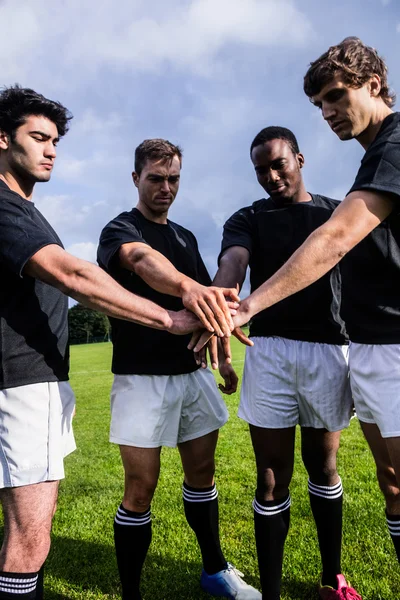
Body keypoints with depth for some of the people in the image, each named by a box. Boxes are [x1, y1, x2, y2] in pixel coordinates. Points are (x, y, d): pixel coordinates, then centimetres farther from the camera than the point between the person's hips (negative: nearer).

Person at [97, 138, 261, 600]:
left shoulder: (185, 237, 15)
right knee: (141, 488, 0)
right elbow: (143, 259, -32)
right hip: (142, 376, -6)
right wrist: (188, 288, -52)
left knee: (202, 473, 16)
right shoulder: (119, 230, -6)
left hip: (193, 373, 6)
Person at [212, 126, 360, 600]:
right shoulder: (247, 219, 8)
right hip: (269, 351, -1)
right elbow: (232, 264, -14)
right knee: (272, 476, 4)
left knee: (323, 466, 16)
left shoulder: (338, 215, 12)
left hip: (329, 350, 2)